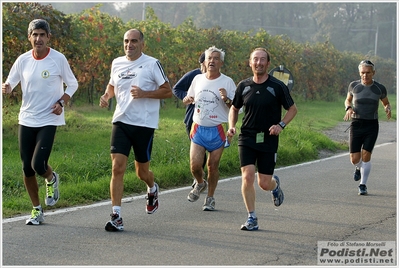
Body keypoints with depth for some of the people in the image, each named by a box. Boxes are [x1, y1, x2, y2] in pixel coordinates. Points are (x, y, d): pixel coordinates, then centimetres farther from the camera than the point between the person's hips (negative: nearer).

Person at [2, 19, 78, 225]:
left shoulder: (58, 59, -7)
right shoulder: (23, 60, 1)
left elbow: (72, 84, 4)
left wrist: (62, 102, -11)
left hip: (48, 120, -4)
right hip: (26, 120, 4)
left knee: (38, 165, -16)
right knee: (27, 168, 4)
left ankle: (52, 179, 22)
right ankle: (37, 210, 20)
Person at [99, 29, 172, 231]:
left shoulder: (152, 64, -5)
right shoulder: (117, 63, 9)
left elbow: (168, 91, -3)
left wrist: (144, 93, -17)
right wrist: (106, 95, 4)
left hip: (144, 124, -3)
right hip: (121, 121, 3)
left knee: (142, 172, 9)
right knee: (117, 167, -10)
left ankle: (152, 189, 45)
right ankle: (116, 216, -8)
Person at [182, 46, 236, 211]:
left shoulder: (227, 82, -3)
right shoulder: (198, 79, 8)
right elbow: (189, 98, 22)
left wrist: (227, 99, -23)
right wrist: (187, 100, -2)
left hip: (217, 130, -2)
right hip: (198, 129, 3)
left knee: (213, 166, 2)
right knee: (195, 165, -8)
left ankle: (210, 199, 18)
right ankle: (200, 183, 25)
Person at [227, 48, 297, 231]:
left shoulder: (278, 86, -4)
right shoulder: (243, 86, 4)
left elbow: (292, 109, 4)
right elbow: (234, 108, 18)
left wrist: (281, 125, -12)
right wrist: (232, 126, 0)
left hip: (268, 140, -2)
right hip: (247, 138, 2)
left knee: (264, 184, 0)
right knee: (247, 176, -14)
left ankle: (275, 184, 40)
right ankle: (252, 218, -1)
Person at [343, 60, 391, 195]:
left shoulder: (380, 88, -2)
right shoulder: (354, 85, -2)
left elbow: (386, 103, 14)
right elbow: (348, 100, 16)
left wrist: (388, 109, -10)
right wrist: (348, 108, -7)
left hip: (372, 126, -1)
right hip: (356, 125, 1)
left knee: (366, 155, -12)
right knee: (354, 159, -4)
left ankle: (363, 185, 5)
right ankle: (359, 168, 35)